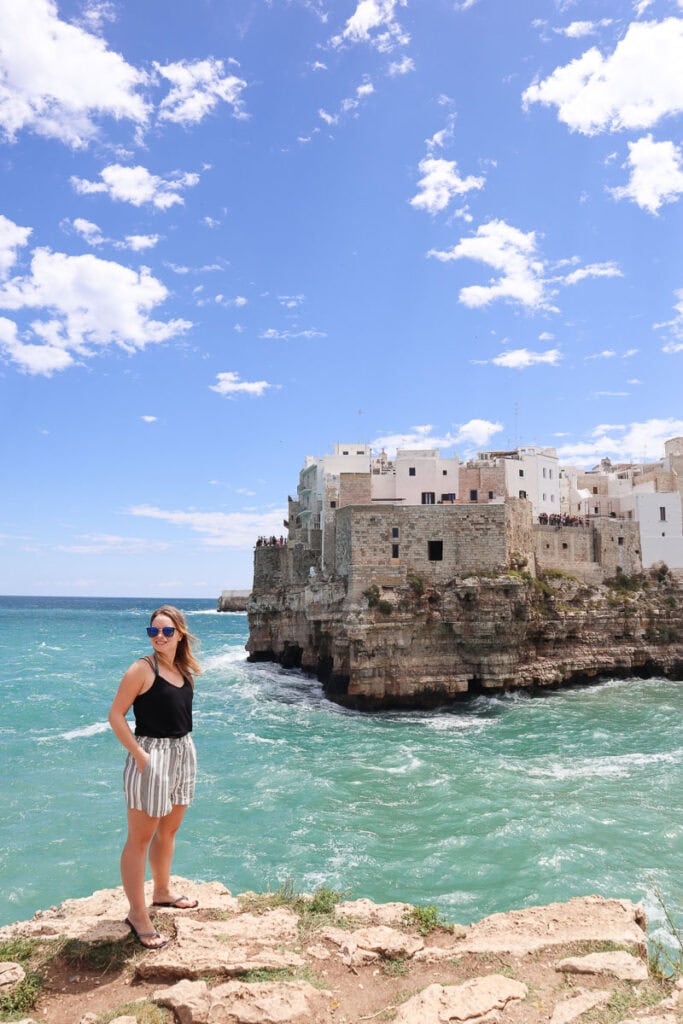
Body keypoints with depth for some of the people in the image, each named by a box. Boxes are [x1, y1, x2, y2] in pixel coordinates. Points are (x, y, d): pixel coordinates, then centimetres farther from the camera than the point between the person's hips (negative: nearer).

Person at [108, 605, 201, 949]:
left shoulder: (184, 669, 6)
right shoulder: (142, 669, -15)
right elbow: (116, 715, -15)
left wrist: (182, 751, 12)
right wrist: (139, 755, -20)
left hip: (184, 753, 7)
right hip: (152, 756, -7)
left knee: (168, 831, 22)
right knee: (140, 839, 3)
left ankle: (162, 892, 40)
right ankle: (137, 914, 16)